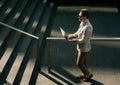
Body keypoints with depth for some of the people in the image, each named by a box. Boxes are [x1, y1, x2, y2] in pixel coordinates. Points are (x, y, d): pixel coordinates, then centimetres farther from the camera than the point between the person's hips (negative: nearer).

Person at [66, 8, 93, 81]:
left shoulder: (87, 27, -32)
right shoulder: (82, 23, -2)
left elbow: (83, 40, -29)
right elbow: (79, 32, 14)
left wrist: (74, 39, -19)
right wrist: (73, 35, -3)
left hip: (84, 48, -9)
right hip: (81, 47, 9)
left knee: (79, 63, 6)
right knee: (84, 62, 24)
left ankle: (88, 74, 26)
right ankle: (85, 74, 42)